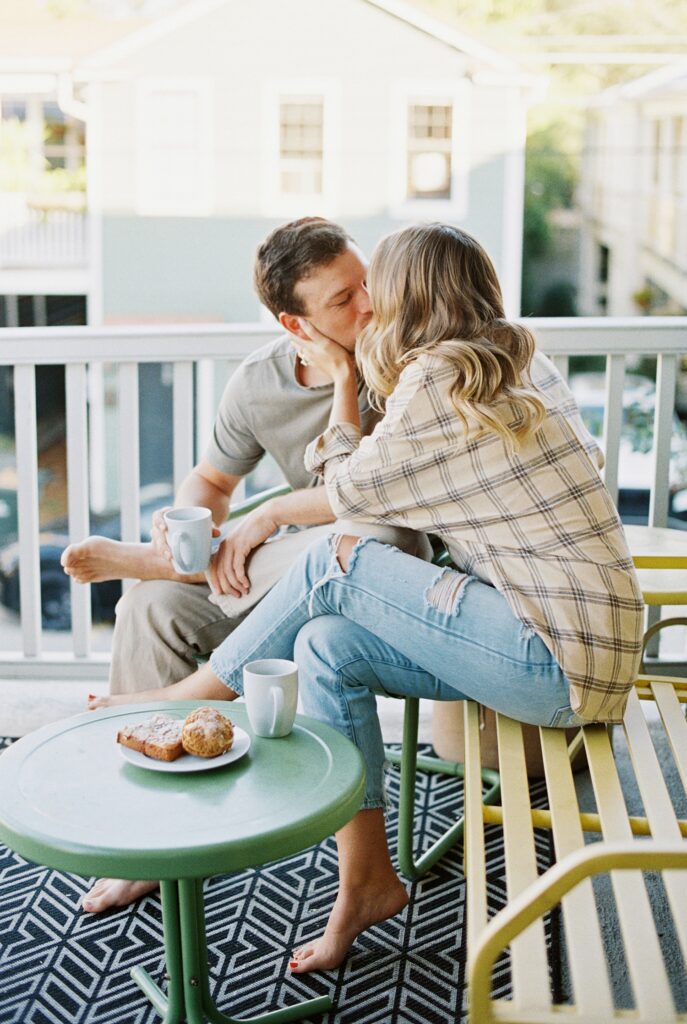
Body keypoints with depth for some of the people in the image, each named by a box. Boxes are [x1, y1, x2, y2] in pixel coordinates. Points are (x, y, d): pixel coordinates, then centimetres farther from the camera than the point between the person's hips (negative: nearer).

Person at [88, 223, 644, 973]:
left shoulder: (435, 384, -13)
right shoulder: (518, 367, 14)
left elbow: (351, 491, 2)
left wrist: (344, 382, 12)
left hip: (561, 660, -9)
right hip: (573, 638, 9)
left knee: (335, 564, -9)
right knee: (327, 647, 0)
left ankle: (181, 704, 12)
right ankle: (364, 881, 7)